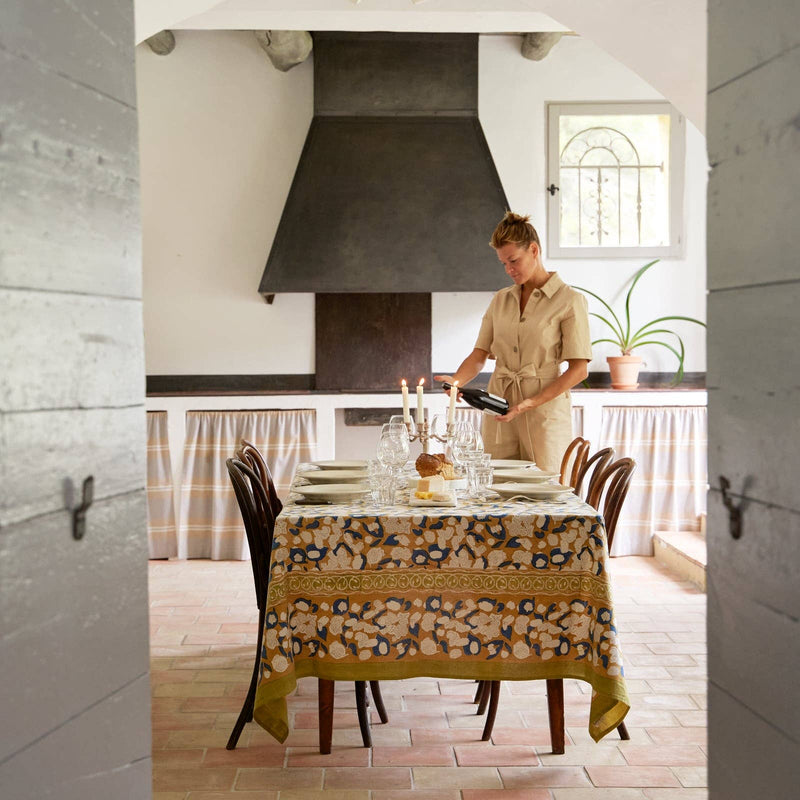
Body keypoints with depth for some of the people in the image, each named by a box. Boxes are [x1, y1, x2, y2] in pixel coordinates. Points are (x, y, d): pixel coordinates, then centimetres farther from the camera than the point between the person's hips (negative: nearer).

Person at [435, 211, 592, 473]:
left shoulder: (569, 301, -3)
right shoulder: (500, 300, 13)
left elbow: (579, 369, -8)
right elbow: (479, 355, 8)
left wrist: (532, 402, -16)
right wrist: (456, 380, -13)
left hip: (545, 410, -4)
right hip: (499, 412, 4)